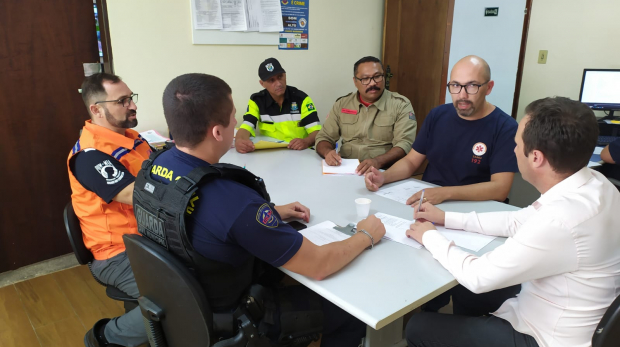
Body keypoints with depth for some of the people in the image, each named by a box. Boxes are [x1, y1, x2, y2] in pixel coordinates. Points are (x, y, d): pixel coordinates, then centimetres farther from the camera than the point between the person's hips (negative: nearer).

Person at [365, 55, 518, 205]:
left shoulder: (505, 127, -10)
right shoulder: (437, 115, 4)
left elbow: (500, 188, -18)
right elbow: (411, 161, 8)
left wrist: (445, 193, -31)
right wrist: (384, 177, -13)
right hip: (426, 203, 4)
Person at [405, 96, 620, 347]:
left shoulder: (560, 220, -35)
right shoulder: (592, 184, -8)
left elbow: (478, 277, -25)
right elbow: (518, 221, 6)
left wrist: (430, 237, -9)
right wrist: (447, 219, 7)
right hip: (558, 319, 8)